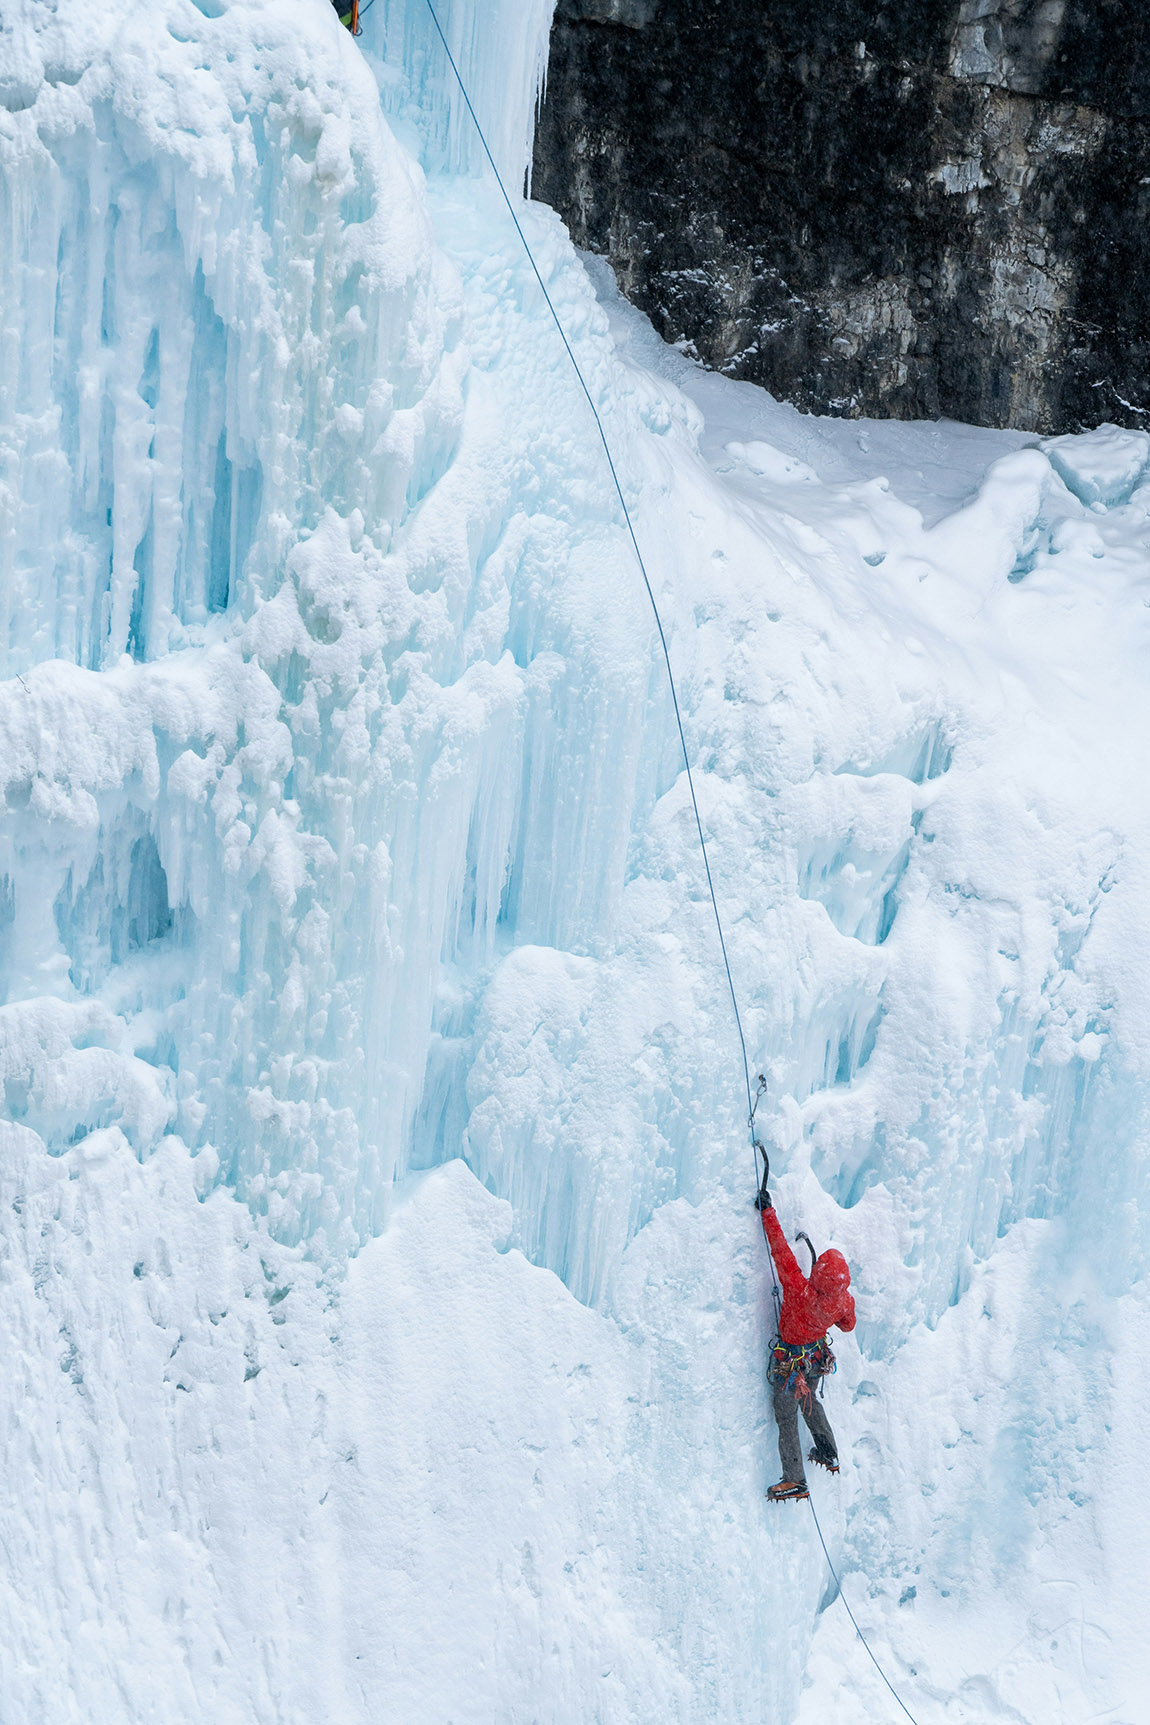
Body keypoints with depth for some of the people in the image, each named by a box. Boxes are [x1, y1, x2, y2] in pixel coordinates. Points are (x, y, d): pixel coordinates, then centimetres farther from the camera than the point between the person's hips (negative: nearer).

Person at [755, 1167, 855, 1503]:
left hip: (789, 1364, -5)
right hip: (818, 1358, 5)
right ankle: (829, 1455, 44)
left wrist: (767, 1211, -36)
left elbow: (782, 1254, -40)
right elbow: (847, 1324, 0)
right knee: (810, 1401, 31)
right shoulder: (843, 1301, -23)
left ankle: (794, 1481, 16)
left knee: (787, 1417, 11)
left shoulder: (801, 1292, -39)